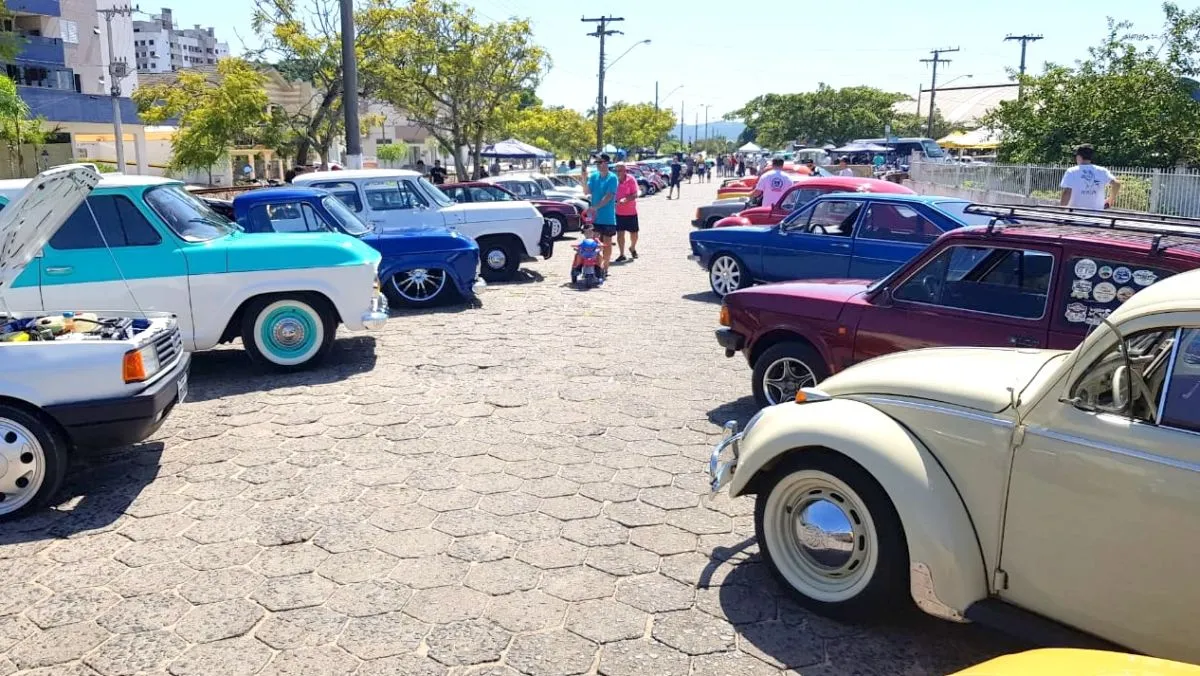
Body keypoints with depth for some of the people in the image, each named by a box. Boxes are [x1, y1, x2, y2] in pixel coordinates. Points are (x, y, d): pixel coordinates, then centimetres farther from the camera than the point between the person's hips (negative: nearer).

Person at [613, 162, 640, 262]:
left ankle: (632, 248, 38)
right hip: (618, 212, 1)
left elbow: (635, 195, -15)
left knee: (634, 233, 10)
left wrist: (625, 199, -30)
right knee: (620, 233, 0)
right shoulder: (615, 180, -3)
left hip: (631, 212, -1)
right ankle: (621, 255, 9)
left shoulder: (631, 179, -10)